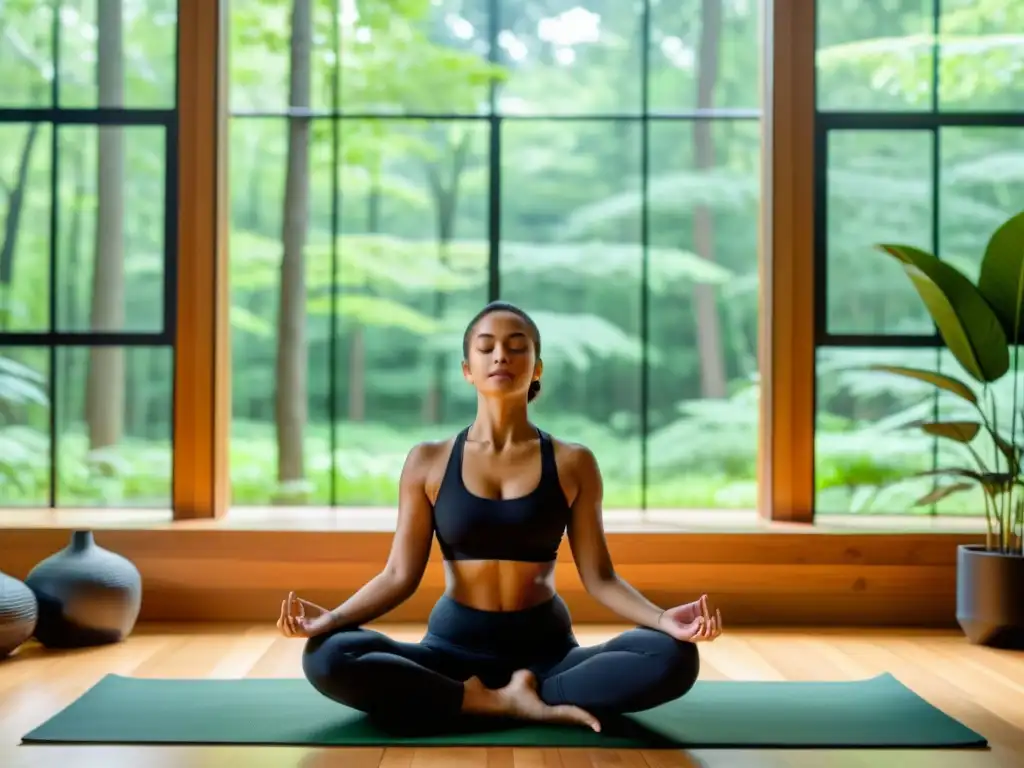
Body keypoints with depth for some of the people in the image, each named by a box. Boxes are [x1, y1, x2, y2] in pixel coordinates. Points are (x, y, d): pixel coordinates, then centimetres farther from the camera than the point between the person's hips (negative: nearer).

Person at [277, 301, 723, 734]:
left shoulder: (572, 464, 2)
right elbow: (400, 575, 0)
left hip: (547, 649, 0)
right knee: (327, 657, -29)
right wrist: (331, 618, -19)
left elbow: (598, 577, 0)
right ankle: (510, 704, -21)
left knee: (673, 657, -28)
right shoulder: (428, 461, 2)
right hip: (453, 648, 0)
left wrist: (664, 619, -19)